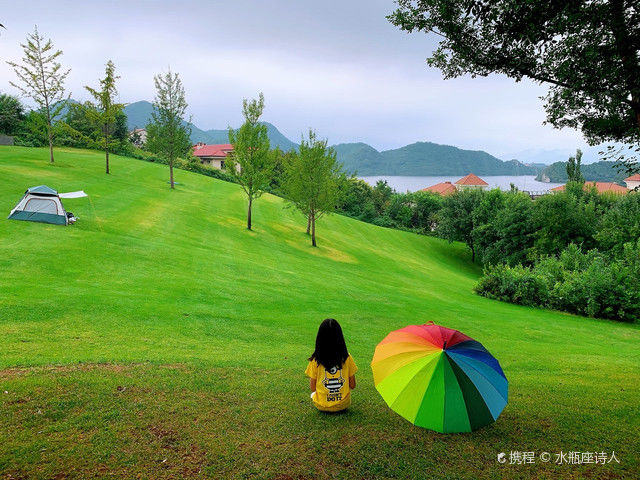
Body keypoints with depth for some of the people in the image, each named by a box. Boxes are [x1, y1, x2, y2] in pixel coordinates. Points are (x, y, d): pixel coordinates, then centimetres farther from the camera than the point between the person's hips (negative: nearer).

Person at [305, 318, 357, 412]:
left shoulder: (315, 360, -14)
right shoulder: (347, 358, -11)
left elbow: (312, 388, -6)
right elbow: (352, 385, -3)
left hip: (322, 406, -1)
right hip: (343, 404, 1)